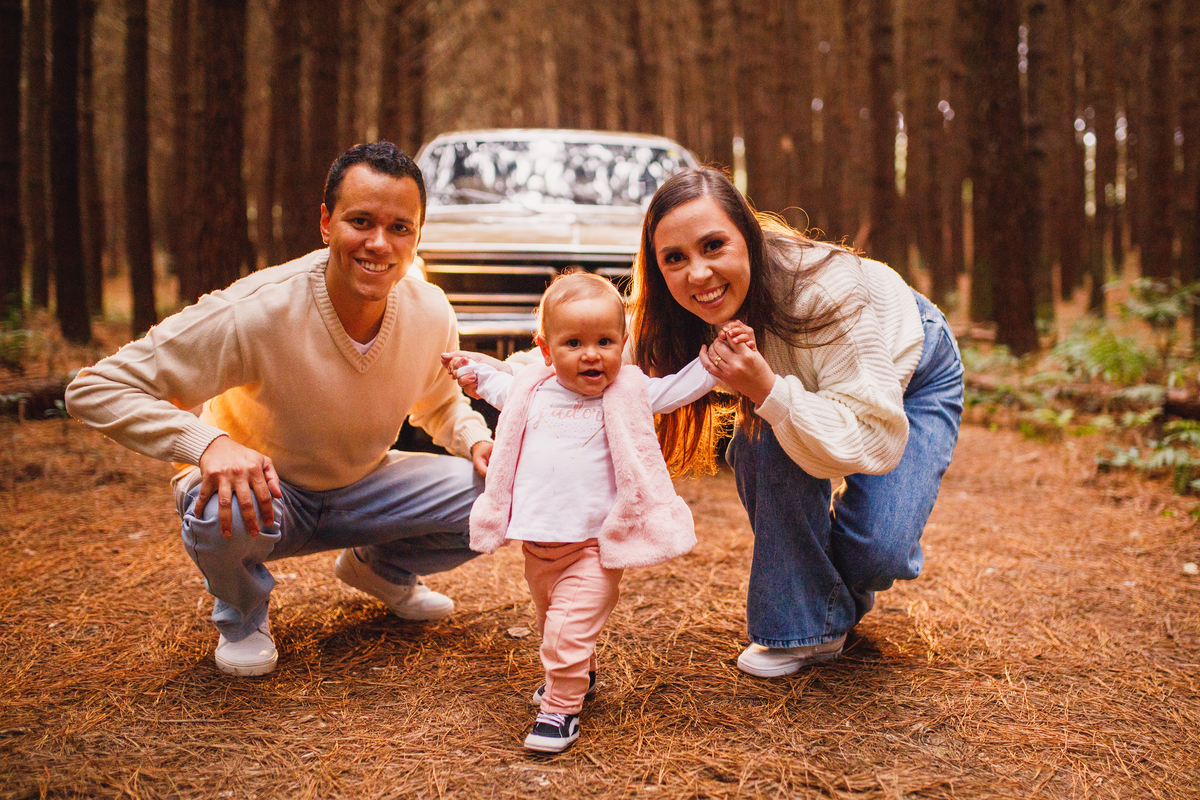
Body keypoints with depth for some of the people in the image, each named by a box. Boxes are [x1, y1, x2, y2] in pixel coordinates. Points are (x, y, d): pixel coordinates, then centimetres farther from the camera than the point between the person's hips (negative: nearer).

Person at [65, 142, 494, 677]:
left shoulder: (431, 314, -14)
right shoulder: (256, 312, -31)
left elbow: (441, 403, 9)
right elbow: (93, 390, -28)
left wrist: (477, 441, -14)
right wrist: (208, 443, -44)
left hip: (361, 488, 4)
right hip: (265, 490, -4)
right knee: (221, 515, -40)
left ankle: (378, 568, 15)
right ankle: (242, 612, -1)